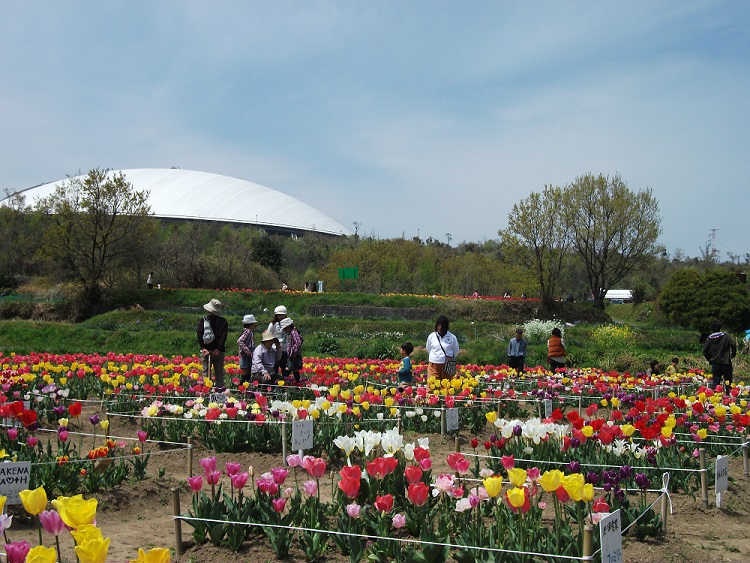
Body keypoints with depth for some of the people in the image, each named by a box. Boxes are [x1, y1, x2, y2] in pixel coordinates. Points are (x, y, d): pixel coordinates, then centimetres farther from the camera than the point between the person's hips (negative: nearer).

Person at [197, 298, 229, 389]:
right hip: (218, 351, 0)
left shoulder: (203, 320, 2)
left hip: (206, 350, 0)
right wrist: (218, 348, -11)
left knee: (205, 372, 3)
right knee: (219, 373, 6)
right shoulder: (223, 321, 2)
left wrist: (203, 347, -9)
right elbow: (224, 335, -9)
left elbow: (199, 335, -7)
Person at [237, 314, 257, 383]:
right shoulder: (247, 332, -14)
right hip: (245, 357, -9)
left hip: (249, 357, 9)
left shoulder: (250, 332, 14)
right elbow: (239, 341, -25)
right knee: (245, 376, -7)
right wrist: (247, 350, -25)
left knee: (248, 376, 11)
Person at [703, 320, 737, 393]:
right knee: (728, 382, 7)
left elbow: (705, 351, -1)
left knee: (715, 382, 6)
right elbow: (733, 345, -13)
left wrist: (709, 359, 13)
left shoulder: (709, 338, 2)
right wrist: (733, 354, 3)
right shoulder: (725, 336, -4)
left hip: (715, 363, 2)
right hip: (726, 362, -2)